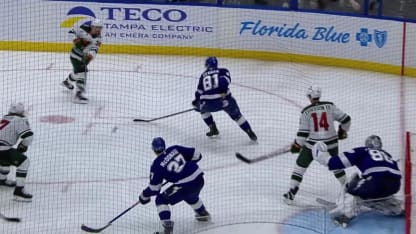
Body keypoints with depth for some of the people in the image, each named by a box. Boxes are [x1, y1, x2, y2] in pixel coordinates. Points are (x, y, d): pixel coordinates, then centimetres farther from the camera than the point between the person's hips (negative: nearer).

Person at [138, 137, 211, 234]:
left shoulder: (156, 165, -4)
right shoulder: (175, 149, 8)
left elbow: (154, 188, 1)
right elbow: (196, 155, 11)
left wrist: (144, 196, 19)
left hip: (185, 185, -6)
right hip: (199, 179, 7)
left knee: (161, 200, 7)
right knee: (190, 196, 40)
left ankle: (167, 225, -6)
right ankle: (203, 214, 61)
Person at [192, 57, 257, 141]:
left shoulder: (203, 75, 24)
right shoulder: (223, 71, 17)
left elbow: (199, 91, 26)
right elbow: (224, 80, -6)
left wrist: (196, 103, 42)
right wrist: (223, 91, -20)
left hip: (208, 103, 1)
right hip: (224, 98, -1)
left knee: (203, 109, 34)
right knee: (236, 115, 18)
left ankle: (213, 128, 27)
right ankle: (250, 133, 11)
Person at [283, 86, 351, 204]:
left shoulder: (306, 111, -8)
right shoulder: (330, 106, -1)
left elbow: (303, 132, -7)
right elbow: (346, 119, 3)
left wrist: (296, 146, 7)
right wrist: (342, 131, 22)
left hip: (313, 144, -3)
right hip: (331, 143, 3)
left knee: (300, 166, 9)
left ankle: (291, 194, 5)